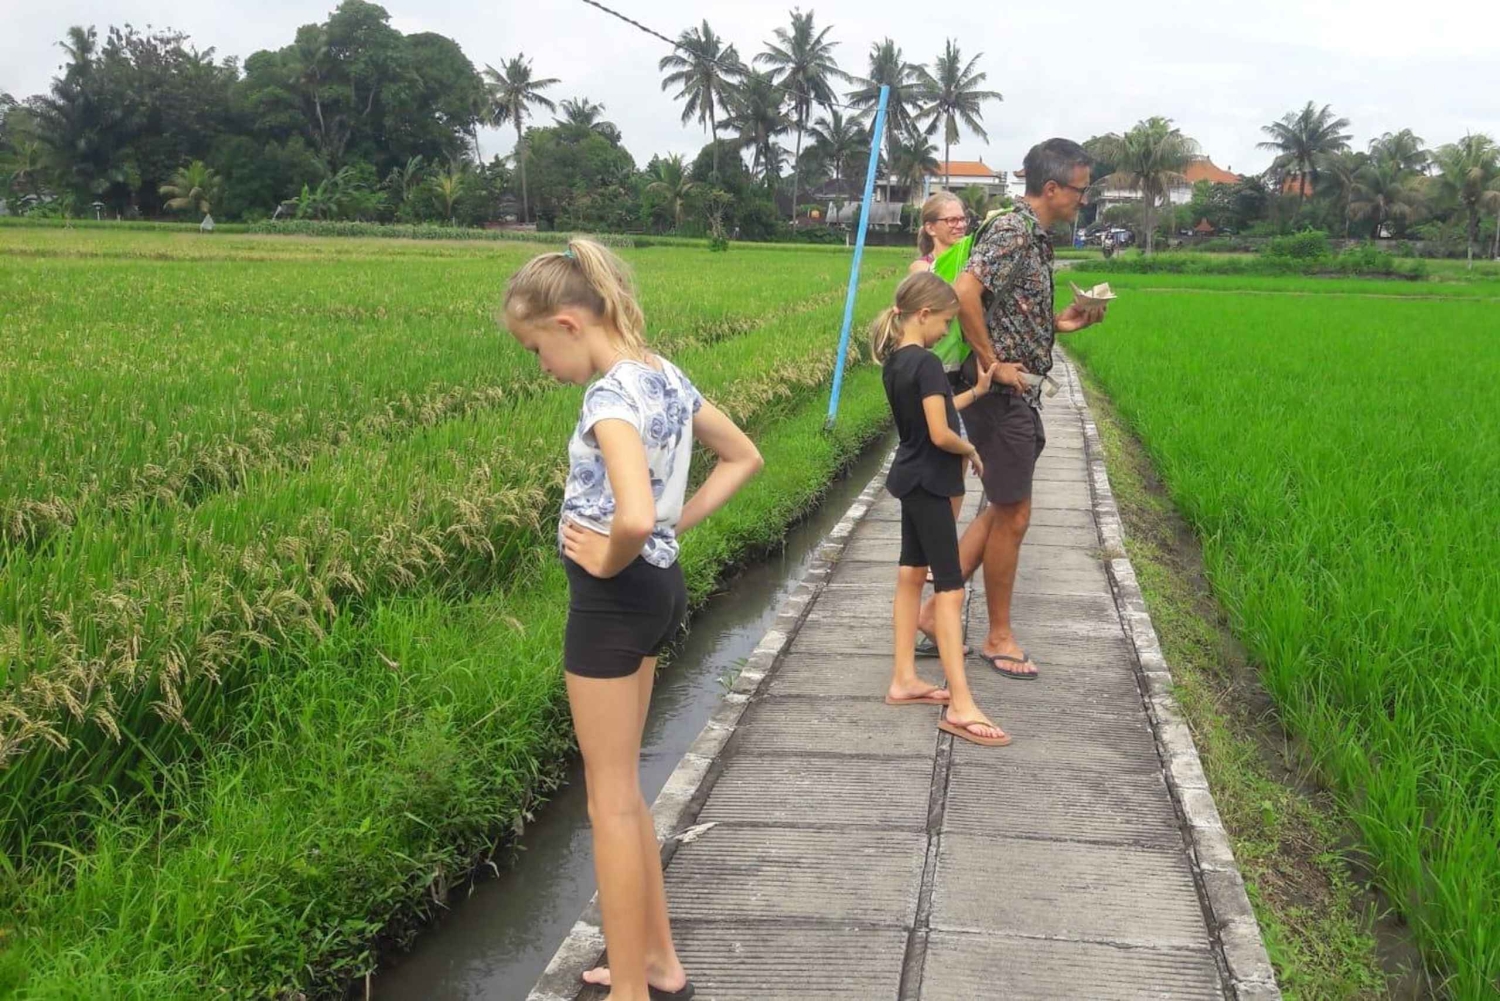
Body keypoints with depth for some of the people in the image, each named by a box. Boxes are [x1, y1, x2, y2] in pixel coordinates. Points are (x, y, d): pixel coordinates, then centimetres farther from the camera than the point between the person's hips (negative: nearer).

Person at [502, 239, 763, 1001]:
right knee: (620, 789, 20)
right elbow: (743, 458, 17)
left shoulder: (611, 396, -23)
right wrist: (678, 526, 9)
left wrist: (609, 561, -18)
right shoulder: (665, 377, 5)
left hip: (614, 598, -9)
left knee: (611, 801, 4)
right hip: (659, 586, 9)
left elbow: (634, 517, -39)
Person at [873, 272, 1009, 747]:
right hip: (929, 484, -10)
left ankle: (903, 680, 23)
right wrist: (971, 451, -7)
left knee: (911, 574, 15)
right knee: (950, 588, -8)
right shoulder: (926, 363, -21)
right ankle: (961, 707, -8)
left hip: (911, 480, 10)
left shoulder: (894, 360, 6)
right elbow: (940, 434, -25)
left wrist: (975, 393, 12)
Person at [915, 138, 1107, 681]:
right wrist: (992, 363, -24)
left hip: (1019, 395, 10)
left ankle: (938, 607, 21)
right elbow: (964, 294, -31)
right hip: (1003, 393, -10)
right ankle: (999, 636, 15)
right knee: (1012, 514, 1)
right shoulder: (1012, 233, -16)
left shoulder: (1036, 238, 14)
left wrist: (1060, 324, 8)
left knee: (1003, 510, 15)